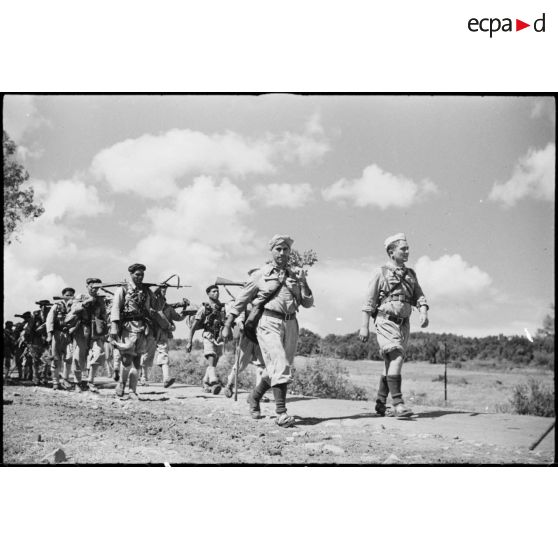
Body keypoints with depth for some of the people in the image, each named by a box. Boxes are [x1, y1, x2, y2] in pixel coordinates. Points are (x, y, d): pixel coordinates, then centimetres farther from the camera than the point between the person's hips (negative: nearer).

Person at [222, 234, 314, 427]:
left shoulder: (295, 274, 15)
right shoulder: (261, 274, 6)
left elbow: (308, 303, 10)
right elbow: (241, 300, 11)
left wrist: (302, 282, -5)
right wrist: (228, 325, 9)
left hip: (290, 324, 4)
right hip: (269, 322, -4)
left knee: (275, 368, 9)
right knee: (279, 365, -17)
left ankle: (255, 397, 33)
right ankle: (281, 411, -17)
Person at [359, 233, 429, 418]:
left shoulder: (410, 274, 16)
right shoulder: (381, 273, 0)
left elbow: (419, 297, 9)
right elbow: (369, 302, -2)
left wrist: (424, 313, -11)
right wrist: (364, 326, -7)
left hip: (403, 324, 6)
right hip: (386, 321, -6)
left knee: (391, 364, 9)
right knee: (396, 359, -19)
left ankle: (380, 403, 21)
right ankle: (397, 404, -23)